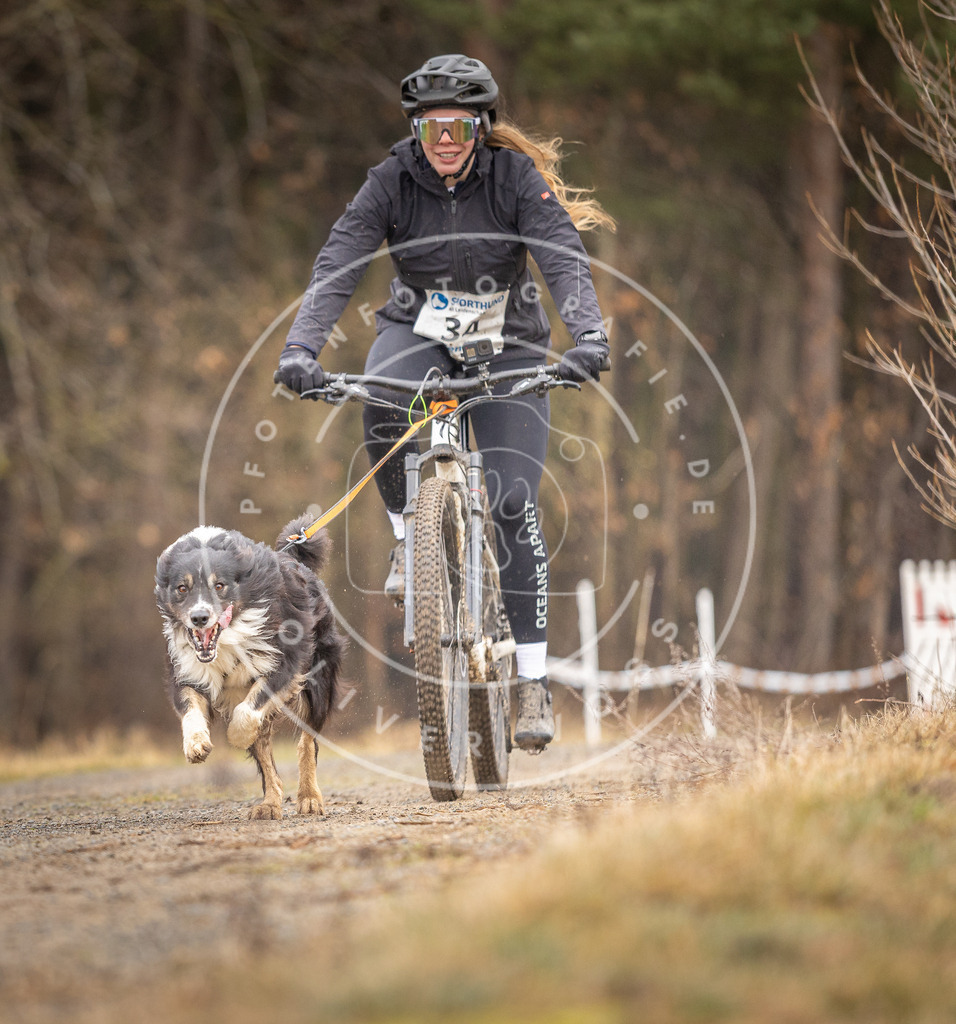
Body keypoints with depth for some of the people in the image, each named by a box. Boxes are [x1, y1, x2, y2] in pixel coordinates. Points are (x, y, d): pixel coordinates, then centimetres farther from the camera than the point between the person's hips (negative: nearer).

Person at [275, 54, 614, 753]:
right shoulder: (393, 182, -14)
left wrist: (589, 334, -46)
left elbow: (564, 260, -28)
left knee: (515, 501, -15)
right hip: (419, 332, 1)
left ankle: (534, 680, -8)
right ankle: (409, 535, -8)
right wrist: (301, 349, -38)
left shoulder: (515, 176, -17)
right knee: (382, 410, -36)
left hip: (506, 343, -1)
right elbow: (337, 268, -22)